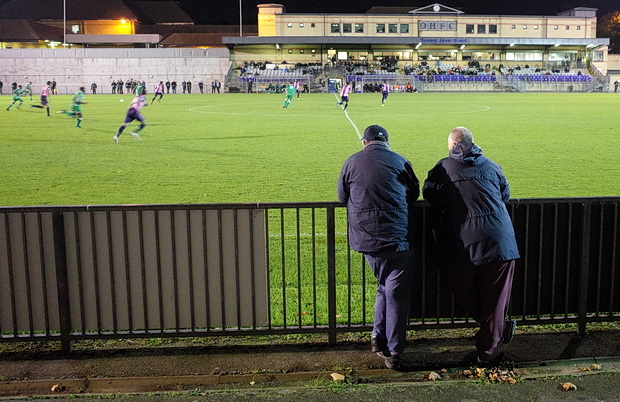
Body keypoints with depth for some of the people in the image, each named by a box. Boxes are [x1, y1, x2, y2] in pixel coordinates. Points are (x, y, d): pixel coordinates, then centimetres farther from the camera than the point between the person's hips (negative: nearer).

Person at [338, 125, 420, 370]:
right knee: (397, 294, 5)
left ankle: (379, 336, 17)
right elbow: (414, 193, 14)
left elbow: (342, 197, 14)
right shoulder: (400, 162, 2)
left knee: (384, 287, 22)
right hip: (397, 238, -3)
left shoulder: (352, 163, 5)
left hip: (365, 239, 3)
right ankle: (393, 353, 8)